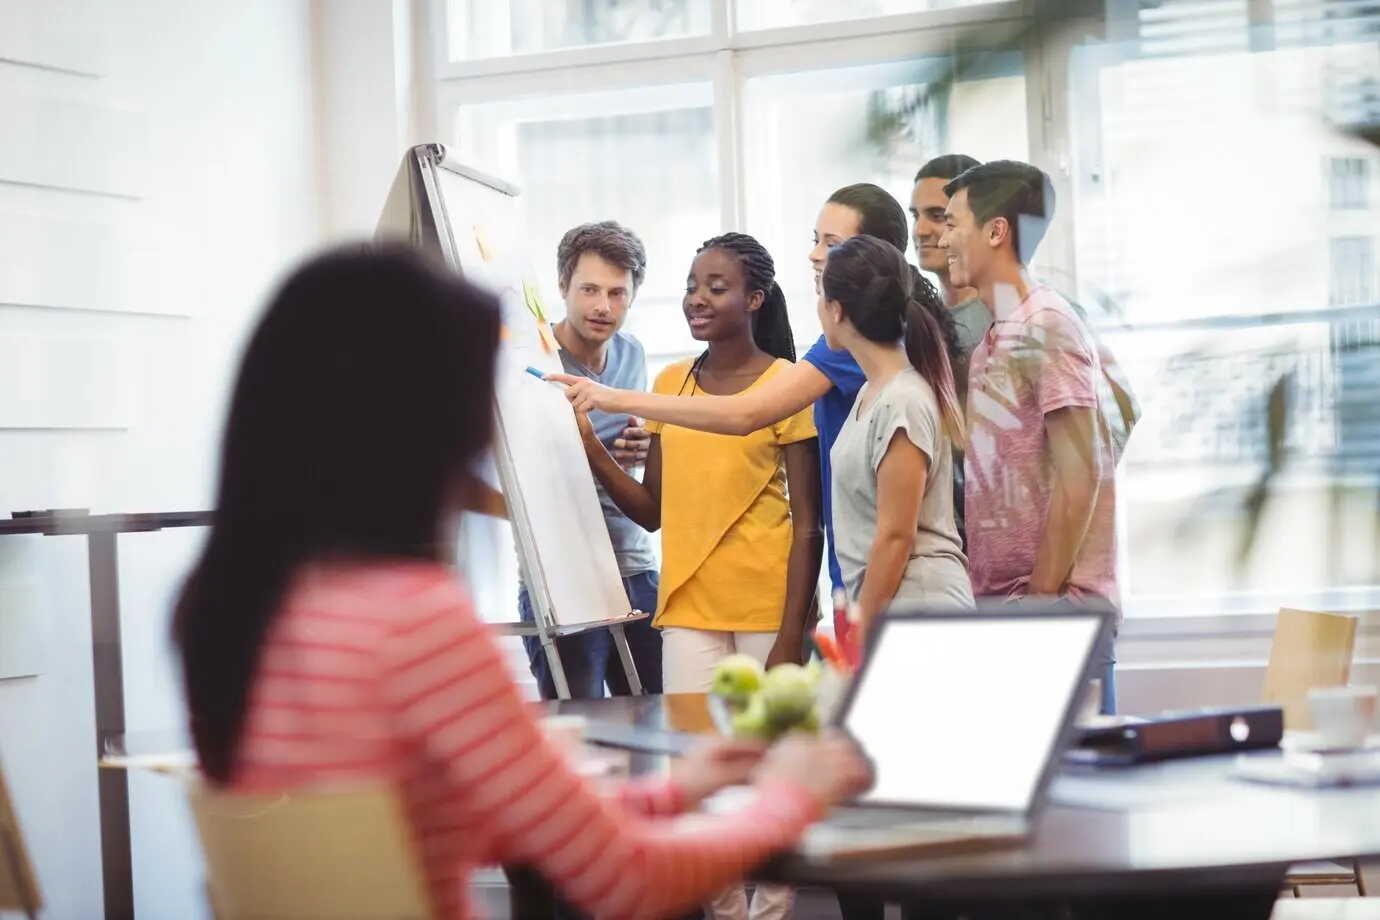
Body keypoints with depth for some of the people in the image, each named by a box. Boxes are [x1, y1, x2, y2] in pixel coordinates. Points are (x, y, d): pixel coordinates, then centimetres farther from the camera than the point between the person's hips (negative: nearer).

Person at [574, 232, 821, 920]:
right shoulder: (669, 384, 10)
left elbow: (807, 522, -7)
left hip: (767, 610, -4)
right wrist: (593, 454, -5)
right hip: (688, 610, 4)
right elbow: (652, 510, 11)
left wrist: (791, 634, -12)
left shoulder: (786, 385, -4)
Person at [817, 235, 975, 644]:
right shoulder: (872, 393, 11)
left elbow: (896, 535, -16)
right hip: (887, 604, 9)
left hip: (914, 607, -9)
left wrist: (862, 632, -13)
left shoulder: (902, 404, -16)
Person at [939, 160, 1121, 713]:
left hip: (1058, 606, -8)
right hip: (999, 603, 8)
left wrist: (1042, 597, -16)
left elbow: (1080, 475, -15)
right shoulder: (995, 339, 16)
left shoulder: (1045, 327, -10)